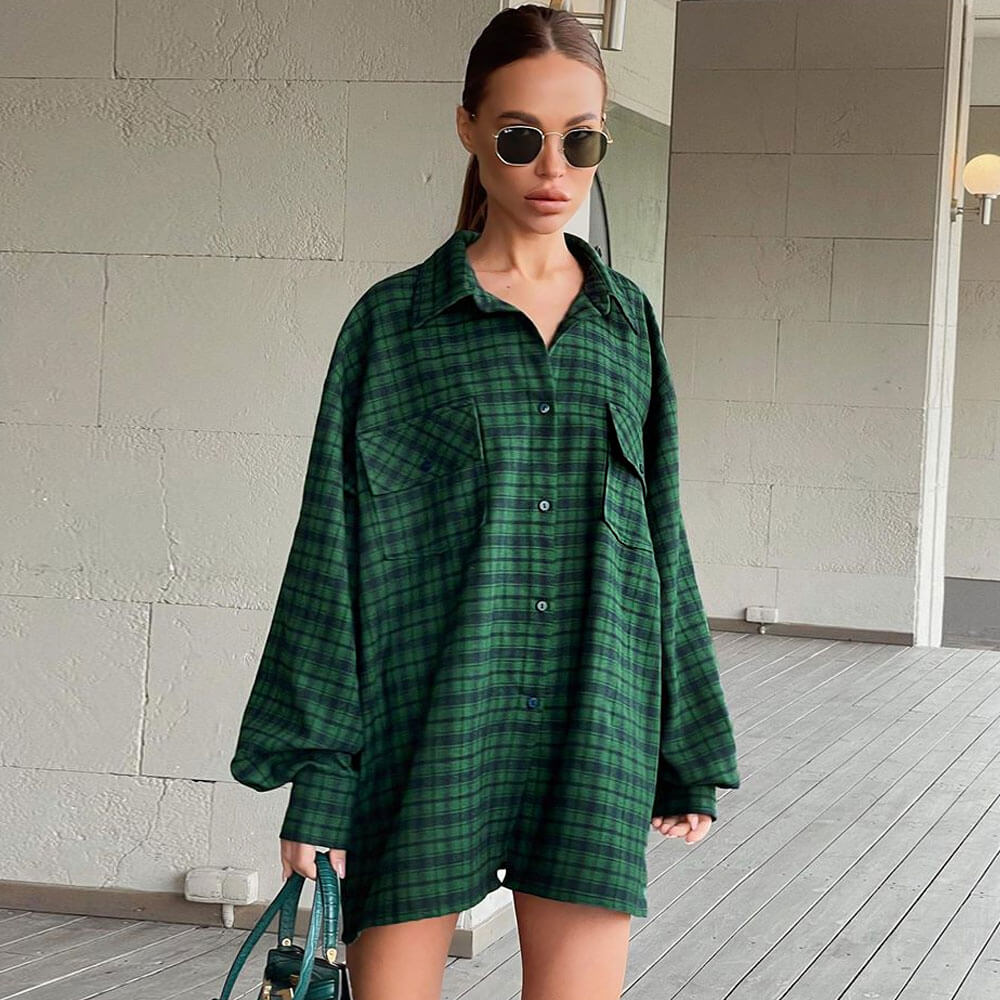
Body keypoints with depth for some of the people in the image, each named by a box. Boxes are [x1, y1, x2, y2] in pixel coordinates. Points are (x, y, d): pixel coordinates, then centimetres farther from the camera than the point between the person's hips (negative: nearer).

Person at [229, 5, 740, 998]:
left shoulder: (628, 321, 11)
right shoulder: (394, 321, 2)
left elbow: (661, 542, 16)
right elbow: (335, 549, 0)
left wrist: (687, 755, 14)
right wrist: (315, 781, -5)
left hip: (592, 734, 3)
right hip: (426, 726, -2)